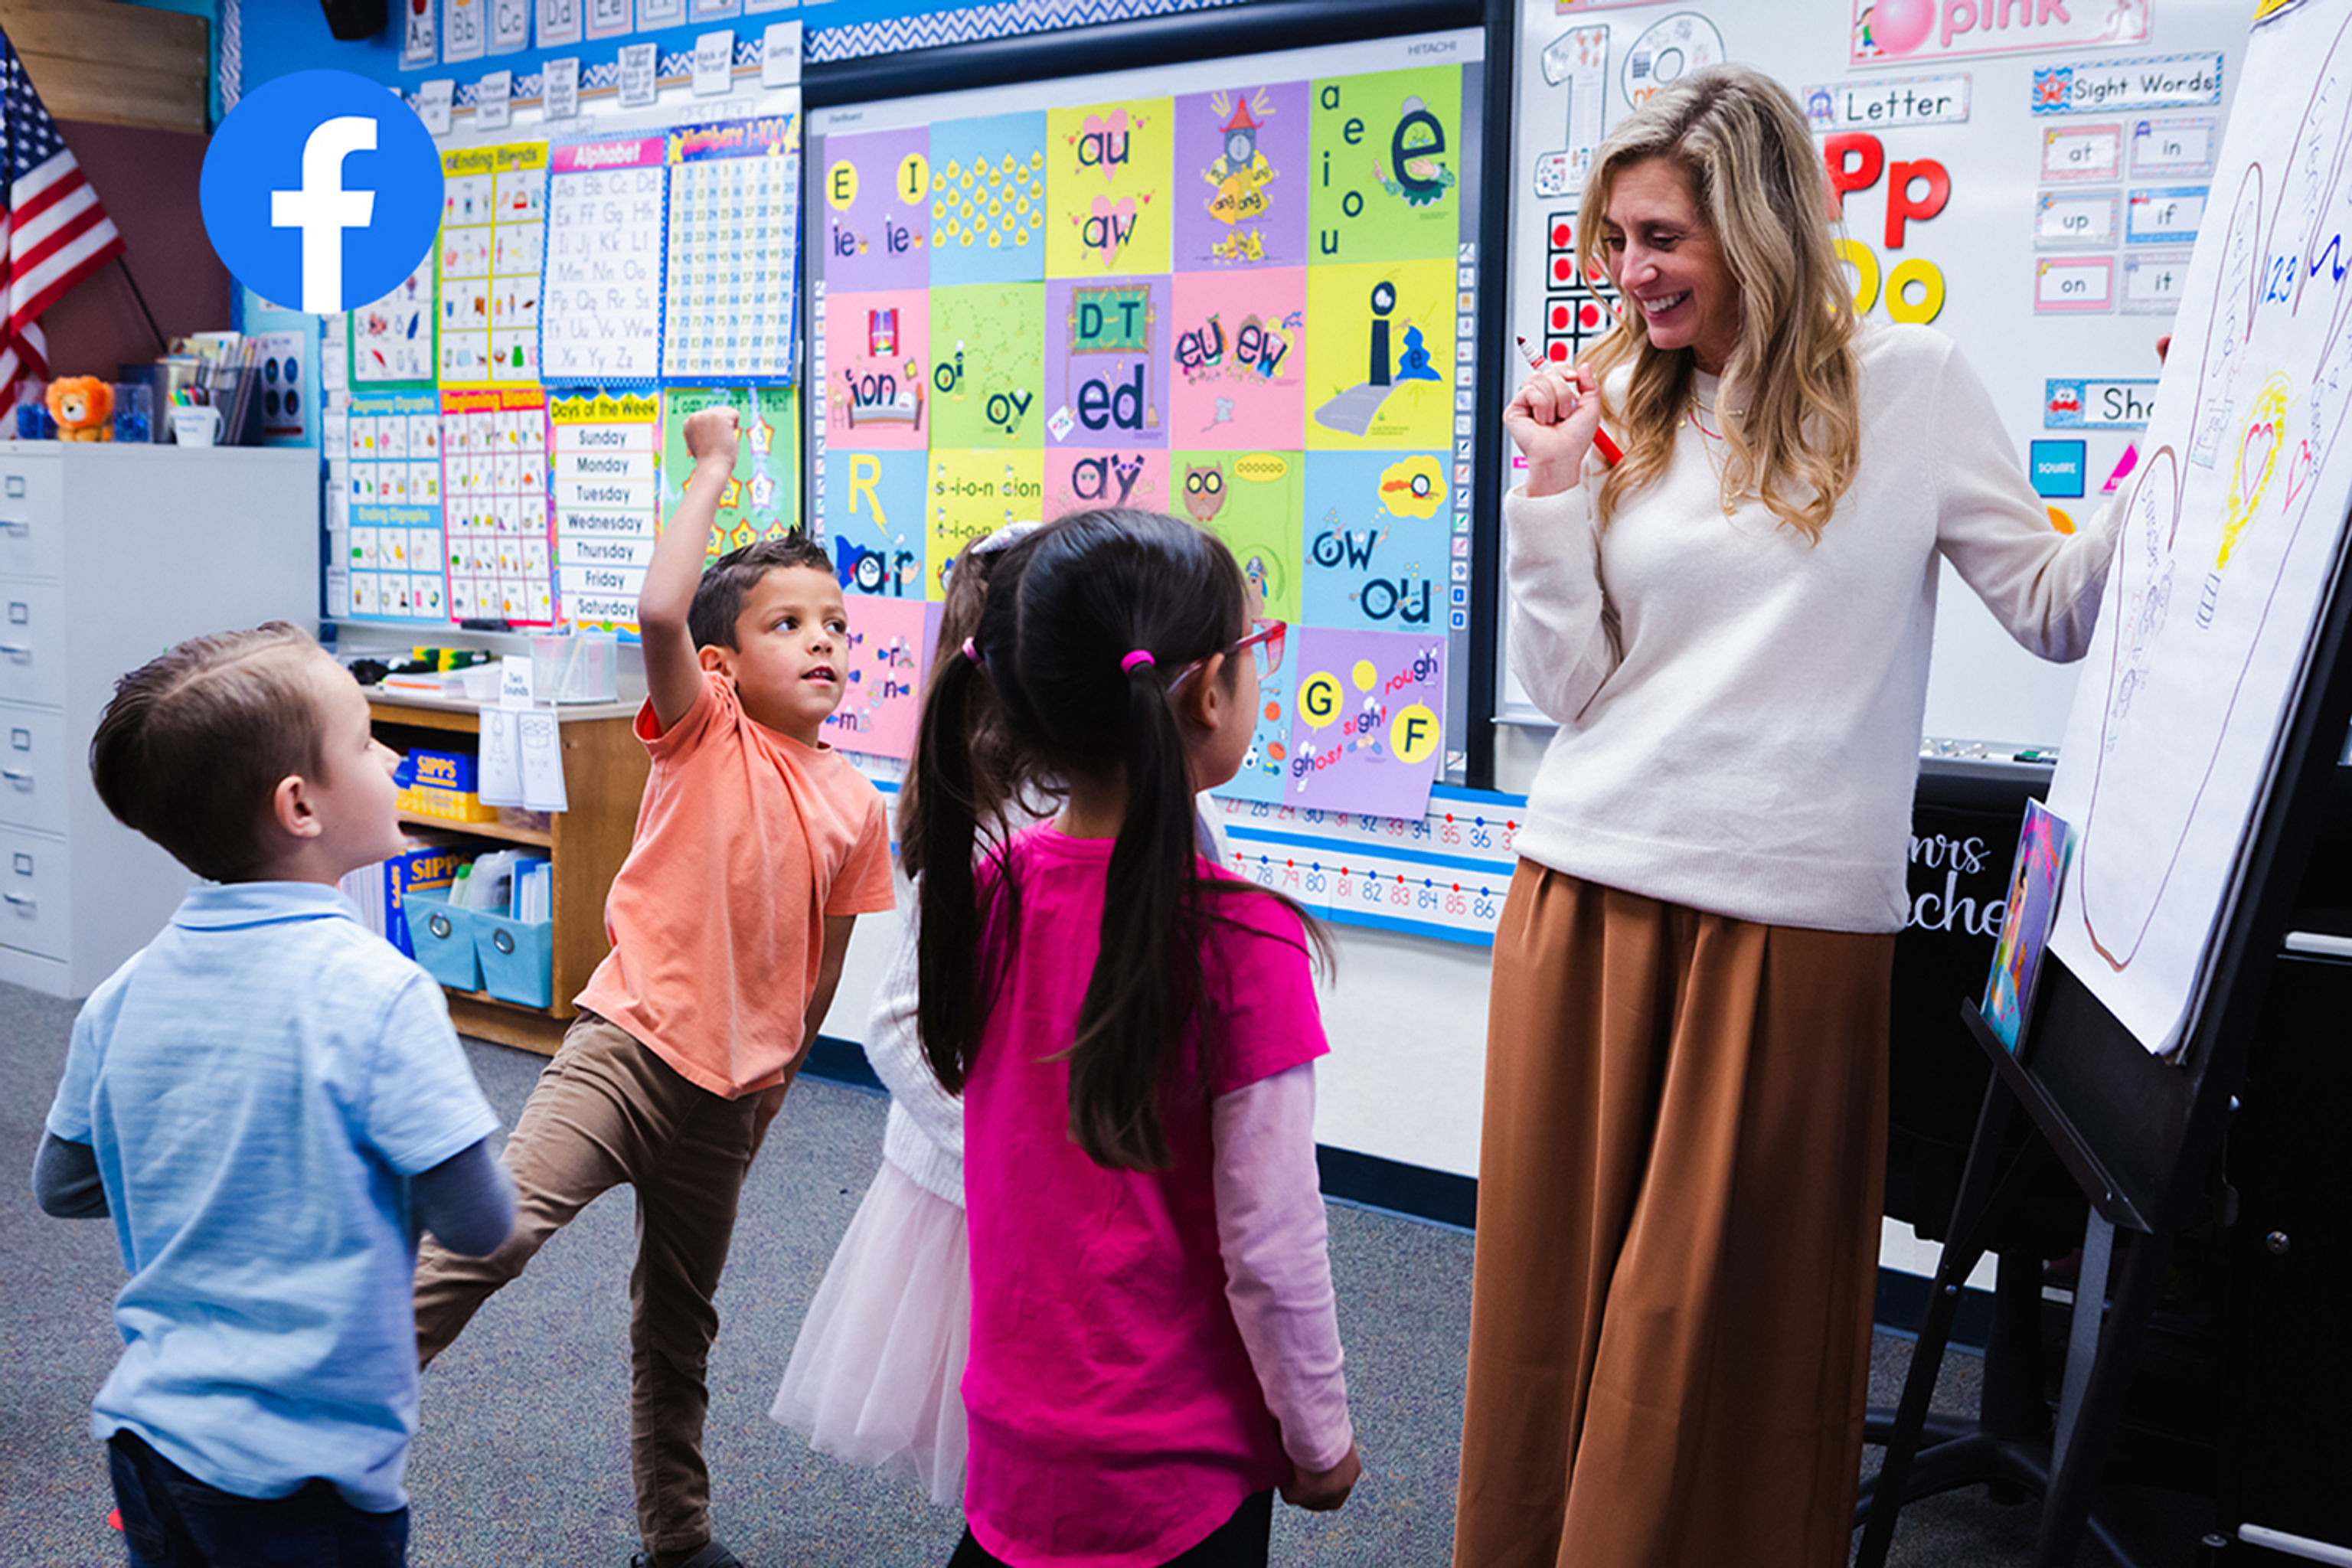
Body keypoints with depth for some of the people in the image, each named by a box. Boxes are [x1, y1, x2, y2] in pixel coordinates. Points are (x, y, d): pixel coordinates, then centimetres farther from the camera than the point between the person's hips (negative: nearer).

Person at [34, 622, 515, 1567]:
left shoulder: (125, 995, -4)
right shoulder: (377, 993, -22)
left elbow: (60, 1188, 10)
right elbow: (478, 1223, -18)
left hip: (147, 1430, 6)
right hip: (304, 1472, -6)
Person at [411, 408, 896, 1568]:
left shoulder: (856, 805, 3)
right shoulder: (705, 731, -6)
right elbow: (659, 610, -27)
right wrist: (714, 469, -18)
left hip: (729, 1093, 4)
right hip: (628, 1047, -4)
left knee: (680, 1330, 20)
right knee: (493, 1230, -27)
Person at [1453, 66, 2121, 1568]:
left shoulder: (1908, 383, 2)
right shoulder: (1618, 414, 11)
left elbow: (2055, 608, 4)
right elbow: (1570, 689, 8)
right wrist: (1553, 490, -1)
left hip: (1791, 918, -3)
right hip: (1587, 889, 4)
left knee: (1718, 1310, 4)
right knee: (1555, 1275, 10)